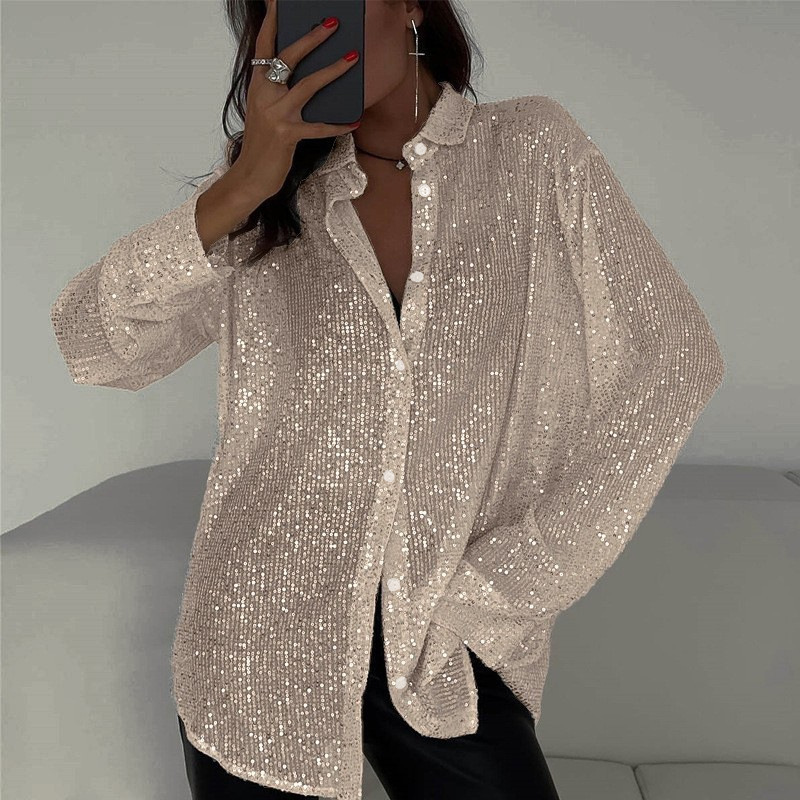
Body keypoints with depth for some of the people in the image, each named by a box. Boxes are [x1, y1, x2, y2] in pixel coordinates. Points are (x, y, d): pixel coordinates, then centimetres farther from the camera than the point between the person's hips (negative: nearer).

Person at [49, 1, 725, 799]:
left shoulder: (532, 148, -2)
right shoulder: (269, 200, 2)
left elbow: (671, 360, -4)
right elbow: (90, 346, -7)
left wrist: (494, 585, -6)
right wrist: (241, 187, -20)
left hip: (449, 663, -1)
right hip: (262, 649, 1)